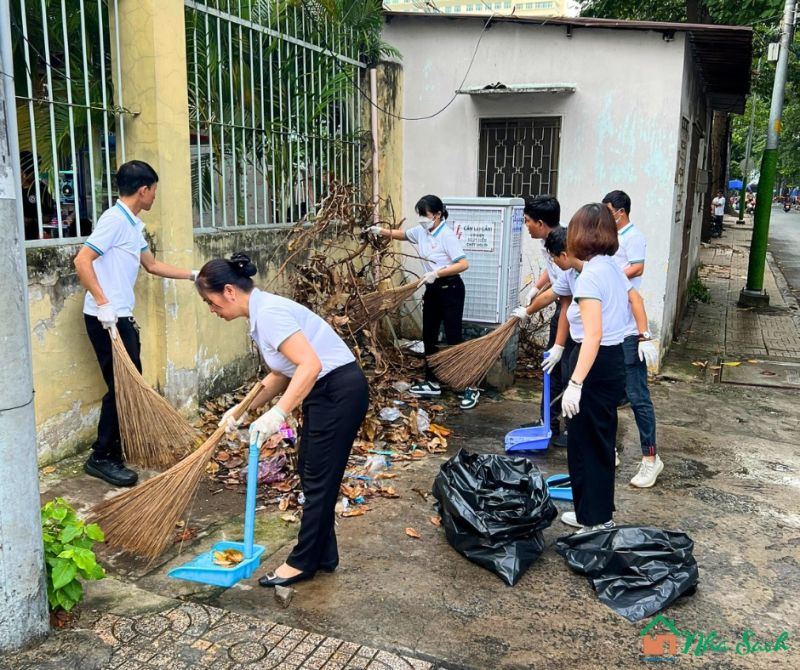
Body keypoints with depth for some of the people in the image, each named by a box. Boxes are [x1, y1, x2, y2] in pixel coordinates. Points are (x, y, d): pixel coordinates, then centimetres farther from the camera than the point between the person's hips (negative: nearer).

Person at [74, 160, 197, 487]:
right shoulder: (114, 219, -14)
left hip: (122, 317, 10)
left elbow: (152, 265, 26)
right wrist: (103, 304, -23)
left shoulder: (133, 225, 15)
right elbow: (82, 261, -20)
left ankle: (119, 448, 29)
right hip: (106, 318, -10)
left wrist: (193, 274, 29)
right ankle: (102, 457, 5)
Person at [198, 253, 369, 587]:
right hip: (326, 392, 10)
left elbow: (310, 365, -30)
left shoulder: (268, 312, -21)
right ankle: (323, 555, 28)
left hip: (340, 392, -10)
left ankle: (302, 562, 17)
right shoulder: (261, 313, 10)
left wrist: (277, 414, -32)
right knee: (310, 472, 16)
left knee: (319, 479, 2)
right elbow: (282, 373, 16)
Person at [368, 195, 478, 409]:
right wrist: (382, 231, 0)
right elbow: (401, 234, 19)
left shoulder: (447, 235, -19)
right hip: (432, 289, 8)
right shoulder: (421, 231, 4)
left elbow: (463, 264, -24)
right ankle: (432, 383, 24)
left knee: (453, 338, -7)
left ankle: (470, 387, 1)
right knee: (429, 336, 12)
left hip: (450, 289, -8)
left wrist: (436, 273, -30)